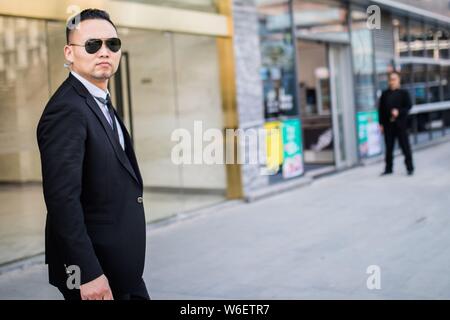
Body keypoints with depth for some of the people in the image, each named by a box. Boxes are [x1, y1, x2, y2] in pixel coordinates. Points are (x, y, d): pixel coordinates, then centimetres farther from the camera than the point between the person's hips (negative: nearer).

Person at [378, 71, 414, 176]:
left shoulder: (403, 93, 1)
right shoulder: (385, 94, 9)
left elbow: (408, 106, -2)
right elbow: (381, 109, 8)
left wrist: (399, 112, -18)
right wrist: (381, 123, 3)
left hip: (400, 124, -3)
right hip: (388, 124, 3)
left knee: (405, 146, 1)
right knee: (389, 147, 8)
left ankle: (410, 168, 10)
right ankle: (388, 168, 17)